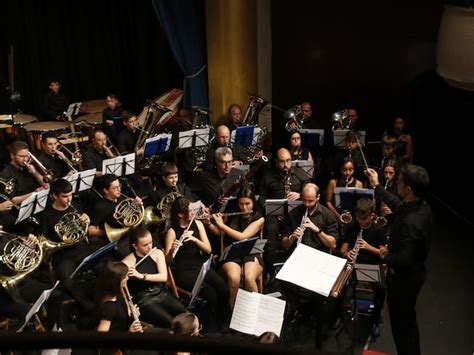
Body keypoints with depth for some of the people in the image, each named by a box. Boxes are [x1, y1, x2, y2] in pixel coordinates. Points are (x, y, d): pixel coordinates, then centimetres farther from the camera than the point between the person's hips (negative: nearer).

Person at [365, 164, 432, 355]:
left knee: (402, 324, 11)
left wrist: (385, 256, -15)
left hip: (403, 278, -9)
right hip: (412, 273, 9)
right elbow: (398, 206, 14)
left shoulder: (411, 222, -36)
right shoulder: (421, 206, -7)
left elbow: (404, 259, -34)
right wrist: (377, 186, 19)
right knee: (408, 321, 27)